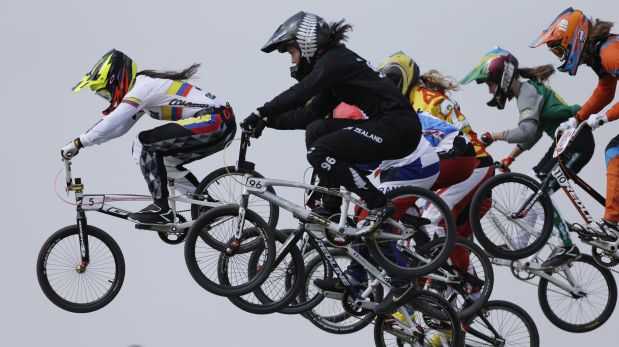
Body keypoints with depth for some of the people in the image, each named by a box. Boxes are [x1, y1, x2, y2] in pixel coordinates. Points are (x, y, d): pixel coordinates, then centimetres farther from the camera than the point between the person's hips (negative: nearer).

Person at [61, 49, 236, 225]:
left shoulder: (142, 86, -10)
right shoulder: (142, 86, 20)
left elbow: (110, 123, -19)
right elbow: (119, 127, 26)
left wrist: (78, 143, -13)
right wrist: (81, 142, 18)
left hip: (214, 120, -11)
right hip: (222, 124, 11)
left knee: (146, 142, -13)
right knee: (166, 161, 18)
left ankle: (161, 209, -11)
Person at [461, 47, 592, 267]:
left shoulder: (527, 92, -18)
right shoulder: (527, 89, 12)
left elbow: (527, 132, -33)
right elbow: (532, 133, 15)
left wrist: (494, 136, -25)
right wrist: (510, 157, 8)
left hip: (577, 143, -10)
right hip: (566, 141, 10)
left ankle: (568, 247, -8)